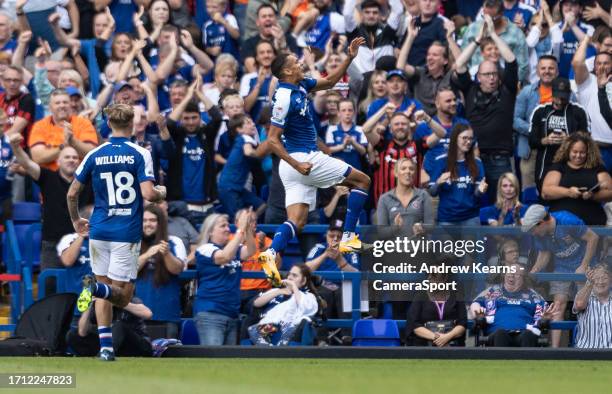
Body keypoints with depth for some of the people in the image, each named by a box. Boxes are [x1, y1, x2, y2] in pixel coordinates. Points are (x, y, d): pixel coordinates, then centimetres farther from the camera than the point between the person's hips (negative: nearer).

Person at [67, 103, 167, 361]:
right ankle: (97, 288, -33)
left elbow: (72, 194, 8)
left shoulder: (94, 155, 4)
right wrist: (161, 193, 8)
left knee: (104, 289, 15)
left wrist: (76, 221, 26)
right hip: (127, 233, -3)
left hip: (99, 231, 3)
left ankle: (106, 346, 3)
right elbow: (148, 194, -15)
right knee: (123, 295, 0)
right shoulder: (140, 154, -5)